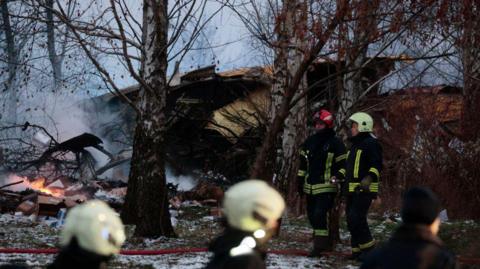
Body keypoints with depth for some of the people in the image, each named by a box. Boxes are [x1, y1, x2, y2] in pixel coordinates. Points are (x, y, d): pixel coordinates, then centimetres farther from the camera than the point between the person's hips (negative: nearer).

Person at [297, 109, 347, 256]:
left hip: (326, 187, -7)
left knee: (319, 214, -17)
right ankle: (325, 243, 24)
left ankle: (319, 245, -13)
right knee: (312, 215, 9)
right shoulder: (309, 142, 13)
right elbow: (303, 163, 19)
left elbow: (343, 164, -1)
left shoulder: (336, 143, -4)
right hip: (310, 187, 7)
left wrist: (339, 176, -17)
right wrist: (300, 181, 17)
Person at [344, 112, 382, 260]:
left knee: (356, 219, -17)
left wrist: (369, 178, -33)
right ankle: (357, 250, 14)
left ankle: (368, 248, -8)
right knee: (351, 220, 9)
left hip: (364, 190, -10)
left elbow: (376, 165, -19)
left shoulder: (371, 144, -10)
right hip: (352, 190, 10)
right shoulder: (355, 145, 22)